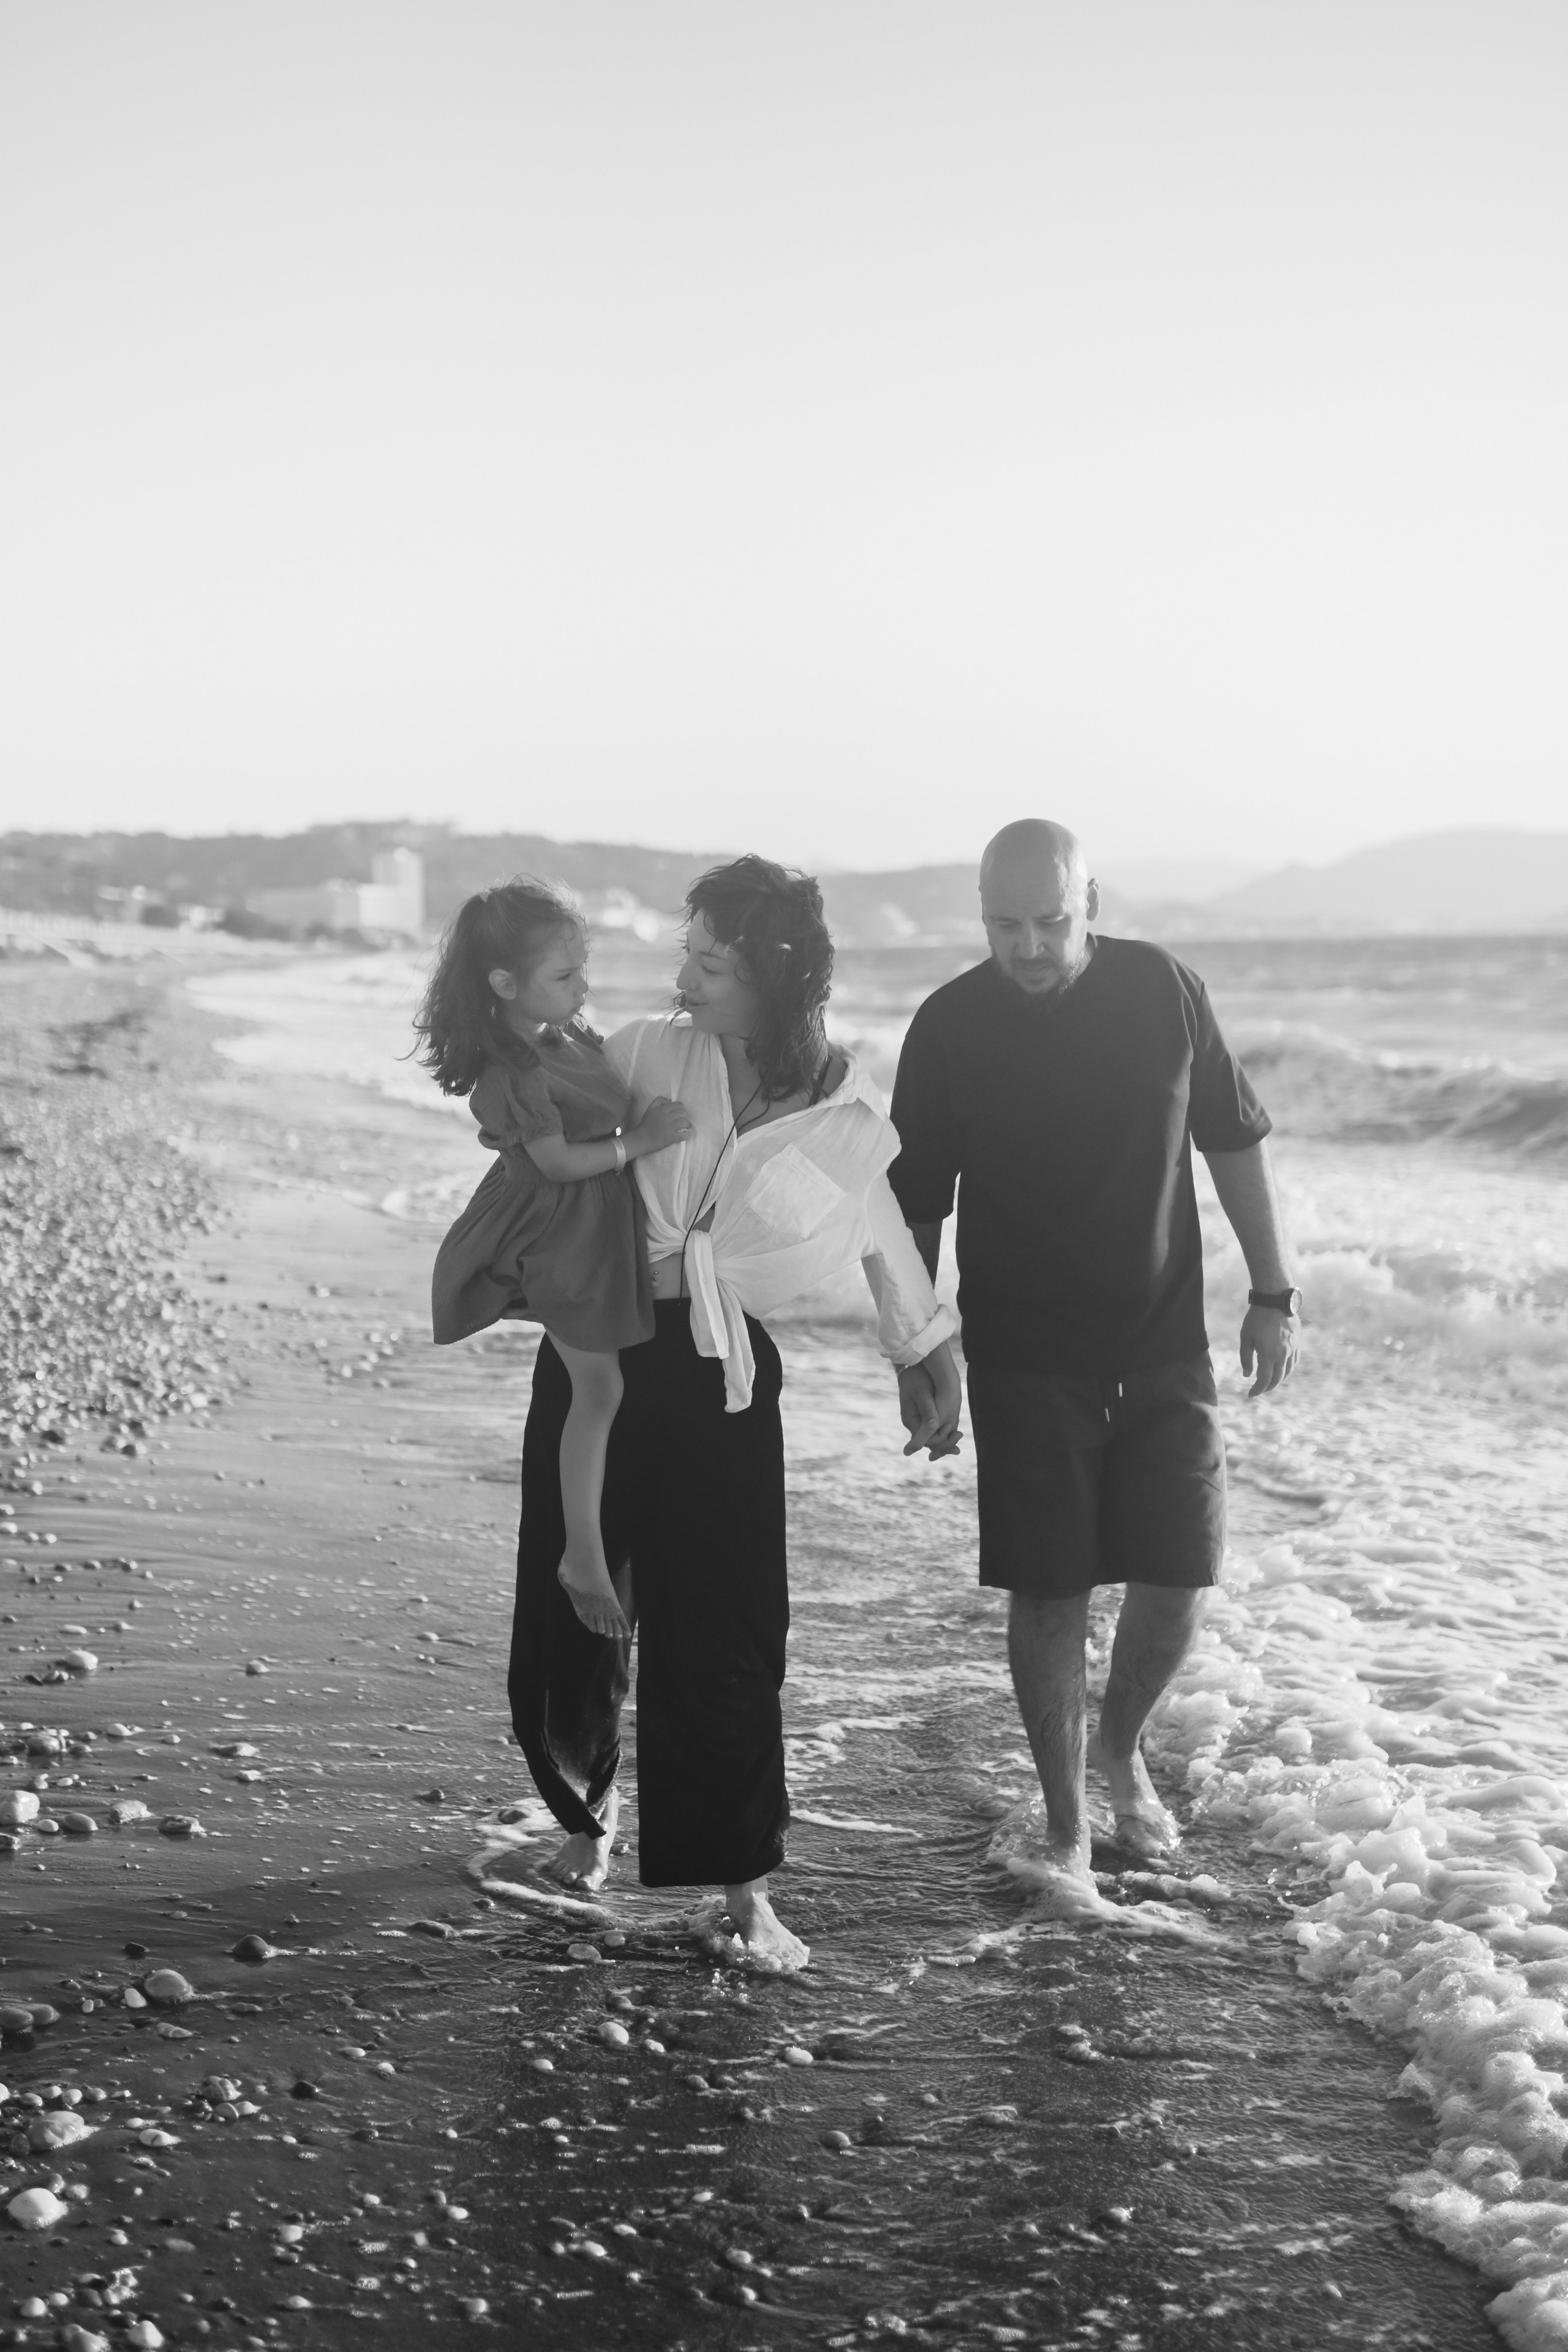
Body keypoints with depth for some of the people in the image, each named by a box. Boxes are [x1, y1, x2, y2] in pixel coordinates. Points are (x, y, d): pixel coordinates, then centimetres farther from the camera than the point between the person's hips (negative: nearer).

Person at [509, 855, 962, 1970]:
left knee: (726, 1628, -5)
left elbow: (890, 1240, 9)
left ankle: (741, 1888, 5)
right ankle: (587, 1812, 36)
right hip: (597, 1346, 2)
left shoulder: (847, 1119, -7)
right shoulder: (649, 1051, -5)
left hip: (722, 1375, -2)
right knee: (573, 1606, 9)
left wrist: (936, 1364, 17)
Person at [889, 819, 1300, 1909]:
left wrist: (1275, 1291, 4)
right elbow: (916, 1206, -1)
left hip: (1165, 1345, 2)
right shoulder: (951, 1026, -8)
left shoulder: (1162, 988, -5)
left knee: (1179, 1580, 0)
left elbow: (1235, 1140, 5)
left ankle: (1122, 1746, 31)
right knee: (1049, 1593, -1)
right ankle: (1068, 1834, 14)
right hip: (1025, 1358, -1)